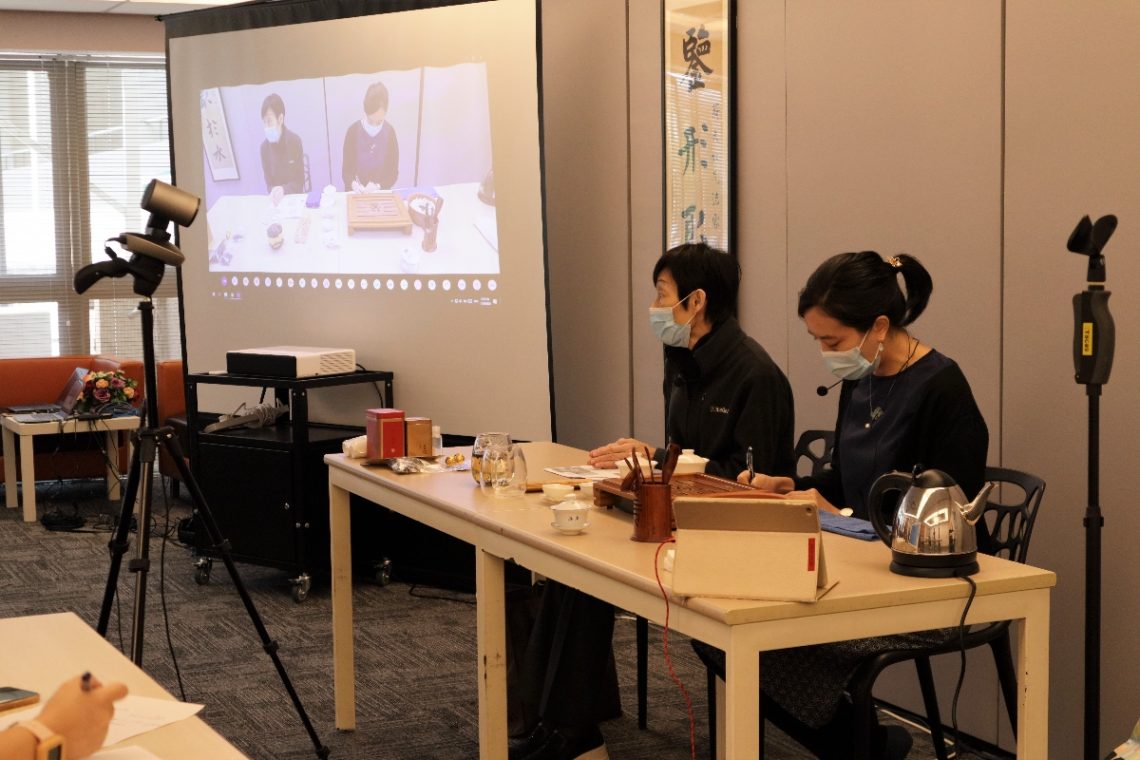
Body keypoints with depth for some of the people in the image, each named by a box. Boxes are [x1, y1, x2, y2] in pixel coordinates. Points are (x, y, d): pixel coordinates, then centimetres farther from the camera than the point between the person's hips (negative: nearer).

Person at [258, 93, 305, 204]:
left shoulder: (295, 141, -11)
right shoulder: (264, 146, -2)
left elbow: (299, 182, -6)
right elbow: (269, 183, 2)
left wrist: (283, 190, -23)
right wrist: (274, 192, -19)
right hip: (277, 199, 2)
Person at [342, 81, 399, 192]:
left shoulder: (389, 132, -4)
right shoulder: (353, 130, -6)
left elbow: (393, 172, 0)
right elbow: (347, 168, -1)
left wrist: (377, 185, -17)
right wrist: (353, 183, -21)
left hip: (380, 192, 0)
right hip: (356, 193, 0)